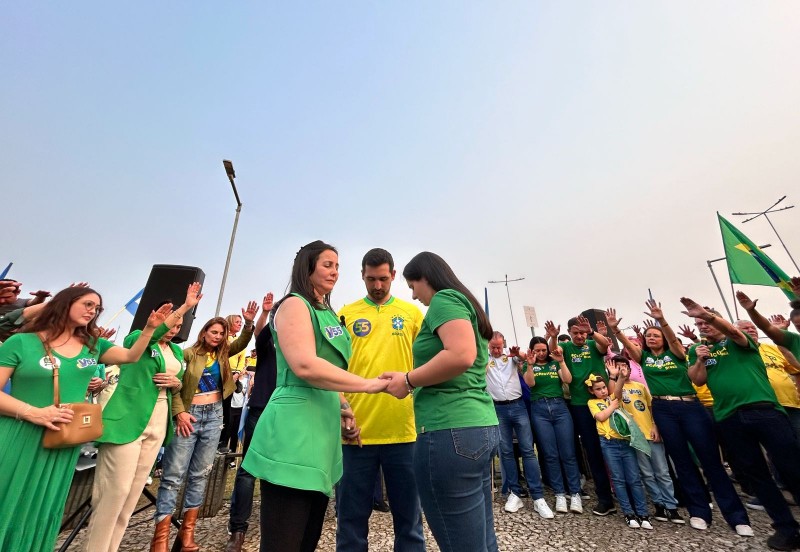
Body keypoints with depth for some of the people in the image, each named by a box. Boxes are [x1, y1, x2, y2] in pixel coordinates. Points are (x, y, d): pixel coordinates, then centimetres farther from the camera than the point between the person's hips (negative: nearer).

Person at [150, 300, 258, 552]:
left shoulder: (223, 353, 7)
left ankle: (187, 531, 22)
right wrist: (179, 412, -14)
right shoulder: (189, 353, -4)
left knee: (200, 474, 10)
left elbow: (243, 342, -5)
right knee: (173, 474, 0)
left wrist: (248, 323, -22)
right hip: (190, 414, -4)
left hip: (214, 415, 4)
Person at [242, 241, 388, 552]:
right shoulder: (295, 305, -9)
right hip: (294, 433, -9)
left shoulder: (327, 314, 18)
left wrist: (342, 410, 15)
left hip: (322, 430, 9)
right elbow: (305, 366, -24)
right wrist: (368, 385, -21)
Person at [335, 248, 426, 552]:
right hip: (356, 430, 0)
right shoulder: (346, 314, 4)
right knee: (352, 519, 16)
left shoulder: (412, 313, 5)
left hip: (403, 430, 1)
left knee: (409, 517, 16)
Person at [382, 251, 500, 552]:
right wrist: (414, 380, 17)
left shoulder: (444, 299, -8)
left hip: (452, 431, -10)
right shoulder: (464, 301, 19)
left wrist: (409, 381, -12)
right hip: (482, 427, 10)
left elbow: (462, 356, -25)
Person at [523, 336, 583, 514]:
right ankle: (559, 494, 14)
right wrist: (530, 365, -21)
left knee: (568, 453, 1)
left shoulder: (555, 364, 11)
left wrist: (561, 361, -12)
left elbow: (568, 380, -2)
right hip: (539, 410, -1)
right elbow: (530, 383, -8)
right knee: (550, 454, 4)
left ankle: (575, 493, 13)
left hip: (560, 407, 1)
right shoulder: (528, 366, 7)